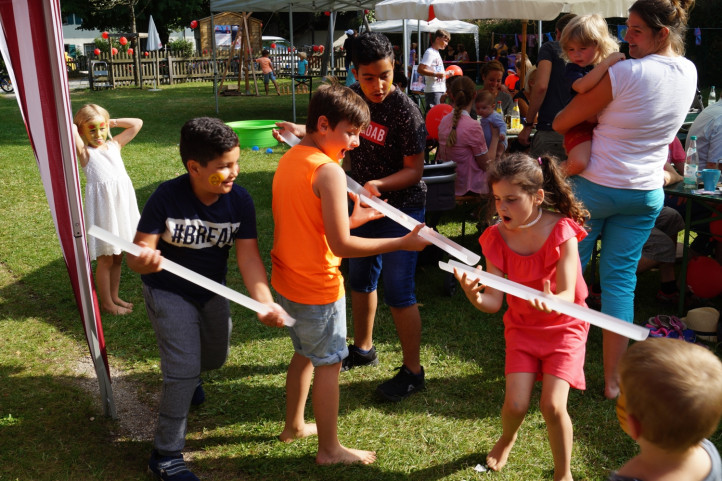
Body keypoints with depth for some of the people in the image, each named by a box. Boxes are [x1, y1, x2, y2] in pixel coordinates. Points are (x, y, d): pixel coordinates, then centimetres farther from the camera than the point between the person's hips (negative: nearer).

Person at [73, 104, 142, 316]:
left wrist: (113, 122, 8)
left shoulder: (114, 145, 9)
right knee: (105, 259, 5)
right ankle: (106, 303, 19)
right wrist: (75, 127, -5)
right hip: (103, 204, -6)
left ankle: (114, 296, 32)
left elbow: (137, 123, 11)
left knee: (118, 256, 17)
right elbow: (69, 132, -25)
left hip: (122, 201, 6)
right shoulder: (85, 152, -7)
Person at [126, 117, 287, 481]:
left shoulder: (239, 201, -20)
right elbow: (137, 256, -26)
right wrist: (143, 260, -52)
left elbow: (248, 257, -24)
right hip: (168, 291, -4)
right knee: (184, 370, -12)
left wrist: (265, 303, -40)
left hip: (212, 291, 5)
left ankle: (183, 375, 59)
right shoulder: (167, 197, -28)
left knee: (215, 358, 21)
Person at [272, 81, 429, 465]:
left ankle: (294, 425, 42)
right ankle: (330, 450, 23)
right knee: (329, 364, 8)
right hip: (317, 288, -9)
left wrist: (352, 218, 8)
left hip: (287, 281, 9)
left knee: (304, 353, 25)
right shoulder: (329, 171, -23)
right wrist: (402, 243, -19)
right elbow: (341, 245, -25)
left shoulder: (289, 160, 4)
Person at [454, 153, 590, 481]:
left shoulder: (561, 232, -19)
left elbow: (568, 295, -25)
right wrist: (474, 295, -38)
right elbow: (493, 302, -15)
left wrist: (552, 302, -49)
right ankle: (507, 439, 29)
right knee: (516, 404, -9)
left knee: (552, 406, -14)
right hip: (522, 325, 2)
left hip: (564, 326, -2)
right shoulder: (497, 238, -11)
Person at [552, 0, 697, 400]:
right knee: (620, 278, 10)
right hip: (647, 193, 6)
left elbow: (561, 123, -11)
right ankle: (613, 380, 14)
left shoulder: (624, 73, -18)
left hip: (596, 187, -5)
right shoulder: (689, 72, 2)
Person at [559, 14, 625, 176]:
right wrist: (606, 62, -30)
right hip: (581, 124, -5)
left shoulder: (614, 67, 9)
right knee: (577, 163, -29)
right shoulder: (572, 69, -6)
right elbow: (582, 86, -29)